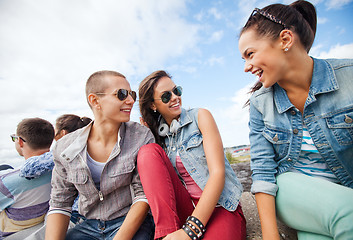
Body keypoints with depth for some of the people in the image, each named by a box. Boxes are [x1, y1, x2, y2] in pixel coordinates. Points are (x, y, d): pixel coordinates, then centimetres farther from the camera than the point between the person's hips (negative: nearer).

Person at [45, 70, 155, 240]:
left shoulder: (142, 137, -14)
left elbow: (144, 195, -13)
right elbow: (60, 204, 1)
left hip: (131, 223, -2)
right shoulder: (64, 148, -6)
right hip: (89, 226, 3)